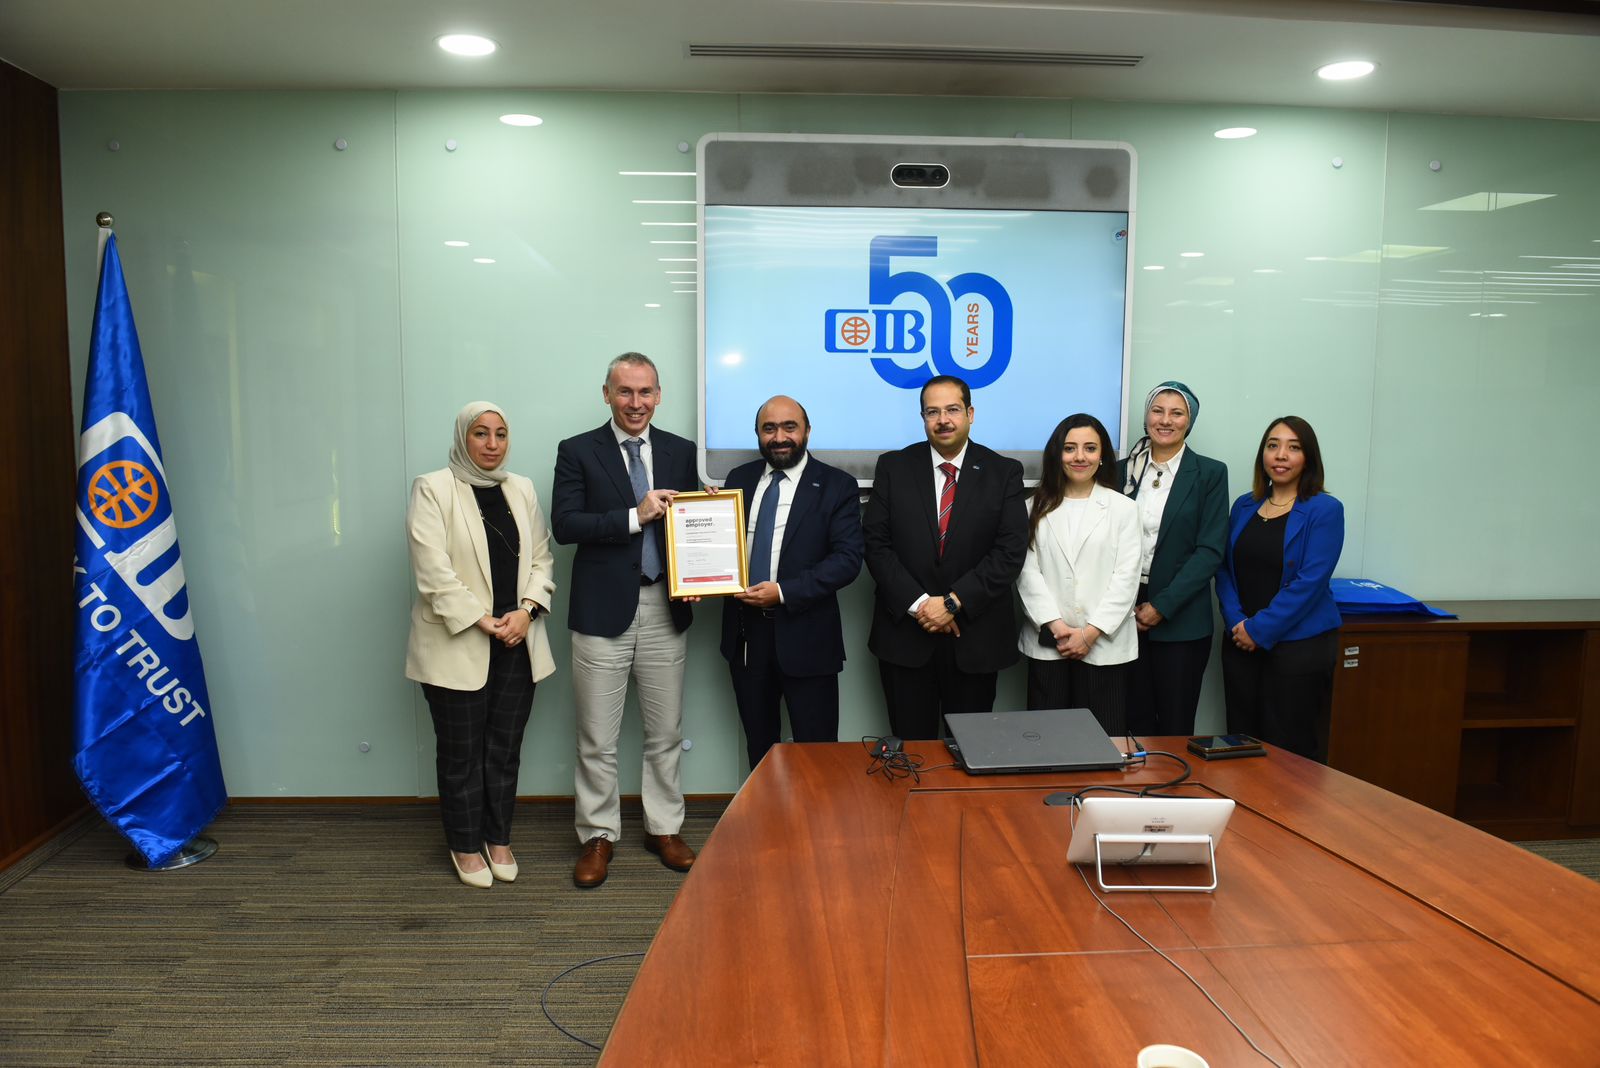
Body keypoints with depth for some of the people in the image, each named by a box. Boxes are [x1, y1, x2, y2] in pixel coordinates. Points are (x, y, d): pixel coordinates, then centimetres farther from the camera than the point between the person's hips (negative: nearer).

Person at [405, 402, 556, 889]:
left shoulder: (522, 489, 10)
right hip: (458, 644, -4)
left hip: (517, 643, 4)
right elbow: (433, 569, -14)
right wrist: (482, 621, -15)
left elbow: (542, 556, 8)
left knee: (505, 748, 11)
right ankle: (465, 845, 24)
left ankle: (498, 839, 27)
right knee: (461, 752, 8)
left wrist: (526, 610, -8)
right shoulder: (433, 489, -6)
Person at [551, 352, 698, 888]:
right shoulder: (578, 451, -1)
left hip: (664, 609, 3)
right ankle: (598, 836, 23)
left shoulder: (681, 451, 8)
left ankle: (664, 828, 29)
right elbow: (564, 524, -11)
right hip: (604, 610, -3)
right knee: (597, 740, 7)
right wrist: (635, 516, -21)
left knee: (666, 733, 13)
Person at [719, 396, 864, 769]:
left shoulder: (837, 486, -4)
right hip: (745, 631, 4)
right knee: (758, 745, 17)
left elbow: (847, 559, -13)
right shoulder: (739, 479, 10)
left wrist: (784, 592, -20)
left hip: (805, 636, -4)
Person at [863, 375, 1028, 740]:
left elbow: (1010, 550, -7)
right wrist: (917, 604, -13)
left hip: (975, 638, 0)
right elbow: (876, 543, -2)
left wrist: (954, 601, -15)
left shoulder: (1004, 473, 1)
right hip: (904, 633, 0)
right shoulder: (893, 467, 3)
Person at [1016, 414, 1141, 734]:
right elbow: (1027, 570, 0)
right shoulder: (1037, 507, 7)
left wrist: (1090, 632, -10)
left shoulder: (1123, 508, 5)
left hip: (1104, 646, -1)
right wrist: (1056, 626, -11)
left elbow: (1126, 576, -2)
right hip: (1048, 644, 1)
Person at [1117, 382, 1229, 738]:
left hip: (1180, 619, -2)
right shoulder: (1123, 470, 8)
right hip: (1127, 614, 2)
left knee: (1175, 727, 2)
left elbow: (1211, 551, -6)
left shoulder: (1210, 473, 0)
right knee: (1136, 722, 7)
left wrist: (1162, 606, -12)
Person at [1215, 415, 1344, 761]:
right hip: (1241, 643, 5)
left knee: (1292, 750, 1)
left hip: (1299, 645, -5)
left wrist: (1260, 630, -14)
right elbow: (1224, 568, 9)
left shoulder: (1325, 510, -5)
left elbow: (1310, 580, -13)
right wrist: (1236, 623, -6)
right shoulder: (1244, 506, 10)